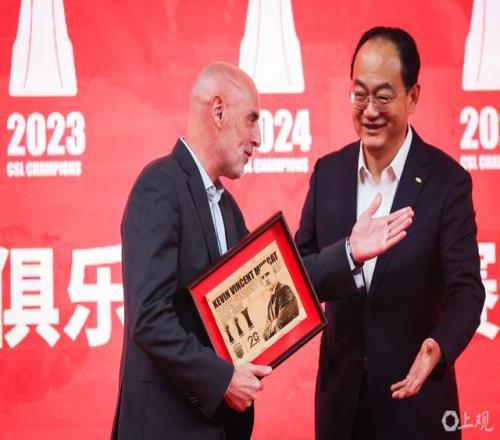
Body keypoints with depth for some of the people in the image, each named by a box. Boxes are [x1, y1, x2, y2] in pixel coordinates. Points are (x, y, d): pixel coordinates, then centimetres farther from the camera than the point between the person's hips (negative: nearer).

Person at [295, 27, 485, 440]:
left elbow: (465, 289, -12)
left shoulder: (447, 180, -8)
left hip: (415, 397, -3)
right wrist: (346, 255, -18)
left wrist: (439, 347, -31)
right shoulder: (328, 172, 4)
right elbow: (299, 266, 4)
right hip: (341, 395, 3)